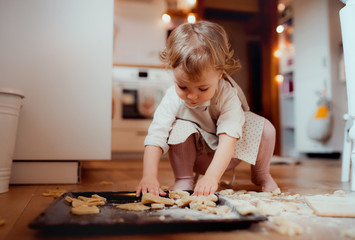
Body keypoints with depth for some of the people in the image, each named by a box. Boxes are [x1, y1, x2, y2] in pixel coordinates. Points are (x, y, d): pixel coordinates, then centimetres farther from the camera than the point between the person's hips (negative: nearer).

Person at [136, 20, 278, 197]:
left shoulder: (228, 96, -30)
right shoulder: (173, 98, -26)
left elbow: (228, 138, -40)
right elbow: (155, 137, -30)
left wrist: (211, 177, -53)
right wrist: (149, 176, -44)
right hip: (195, 157, 0)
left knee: (265, 129, -21)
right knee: (178, 127, -30)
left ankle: (261, 175, 8)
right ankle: (183, 180, -11)